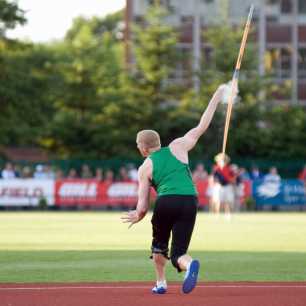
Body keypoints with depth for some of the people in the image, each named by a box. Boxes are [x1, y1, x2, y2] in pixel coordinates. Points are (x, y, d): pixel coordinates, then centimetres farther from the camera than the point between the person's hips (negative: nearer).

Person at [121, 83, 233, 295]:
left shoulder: (145, 168, 13)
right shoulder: (178, 147, 16)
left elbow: (142, 207, 10)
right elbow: (202, 127, 19)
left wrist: (137, 217, 32)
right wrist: (216, 98, 26)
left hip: (165, 203, -1)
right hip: (190, 202, 1)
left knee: (159, 244, 30)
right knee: (178, 253, 1)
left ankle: (161, 283, 30)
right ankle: (189, 264, -34)